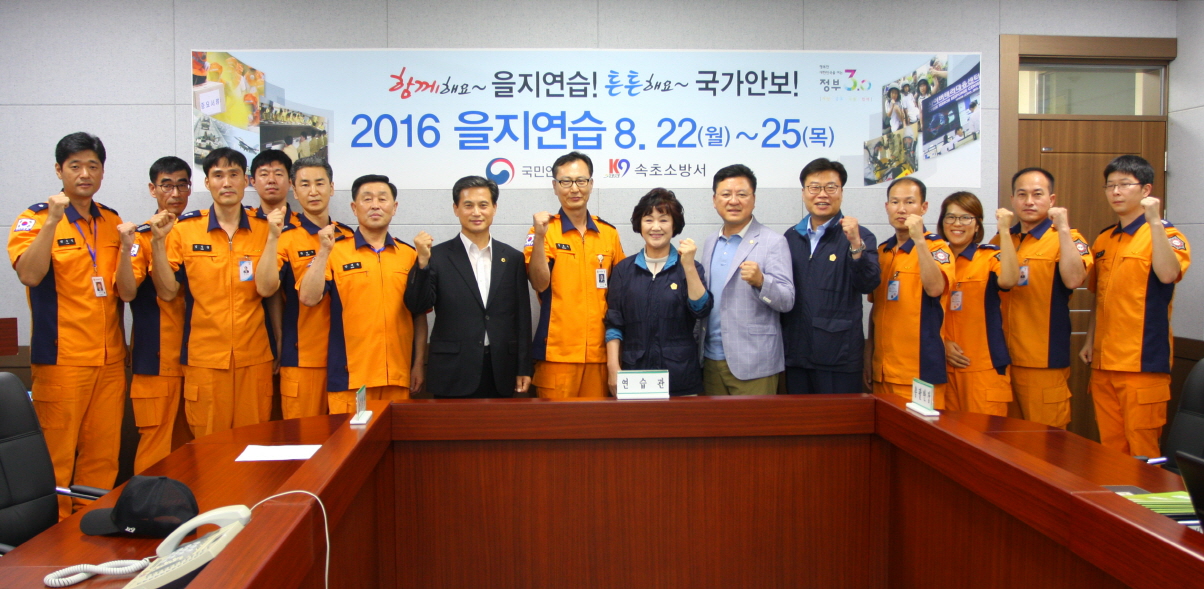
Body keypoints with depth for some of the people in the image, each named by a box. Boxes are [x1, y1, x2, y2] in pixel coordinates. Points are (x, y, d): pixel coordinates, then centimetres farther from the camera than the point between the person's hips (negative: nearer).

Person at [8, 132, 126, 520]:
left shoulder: (113, 222, 12)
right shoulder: (35, 218, -2)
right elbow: (29, 274, -19)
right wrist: (53, 219, -23)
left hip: (109, 358, 5)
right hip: (61, 358, -4)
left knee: (103, 456, 9)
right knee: (56, 456, 1)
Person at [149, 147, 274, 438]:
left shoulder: (264, 229, 3)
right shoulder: (184, 229, 2)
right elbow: (167, 292, -2)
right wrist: (158, 241, -10)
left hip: (255, 357, 1)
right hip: (204, 358, 0)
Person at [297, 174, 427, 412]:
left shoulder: (410, 255, 7)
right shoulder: (335, 251, 2)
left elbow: (419, 314, 10)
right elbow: (308, 298, -9)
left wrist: (419, 363, 7)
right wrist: (324, 251, -17)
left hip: (398, 376, 2)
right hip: (349, 377, -2)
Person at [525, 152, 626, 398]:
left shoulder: (609, 232, 9)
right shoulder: (545, 230, -1)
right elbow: (539, 283, -13)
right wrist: (539, 237, -24)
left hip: (600, 352, 3)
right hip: (558, 352, -3)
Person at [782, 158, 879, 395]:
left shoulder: (858, 237, -2)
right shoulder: (791, 237, 10)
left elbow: (868, 284, -16)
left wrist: (855, 245, -29)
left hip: (839, 357, -4)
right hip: (796, 355, 4)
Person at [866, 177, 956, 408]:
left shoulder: (936, 248, -5)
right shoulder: (882, 252, 12)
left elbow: (935, 288, -25)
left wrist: (919, 239, -25)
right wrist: (868, 355, 14)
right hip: (882, 369, 6)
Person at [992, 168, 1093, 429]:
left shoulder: (1067, 239, -2)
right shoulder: (1001, 240, 11)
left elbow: (1074, 280, -22)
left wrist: (1063, 228, -21)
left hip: (1044, 359, -5)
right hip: (1003, 356, 5)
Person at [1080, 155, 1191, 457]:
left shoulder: (1165, 234, -5)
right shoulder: (1103, 240, 14)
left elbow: (1167, 274, -25)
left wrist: (1154, 220, -25)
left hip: (1143, 362, -6)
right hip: (1104, 362, 6)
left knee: (1142, 449, -1)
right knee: (1111, 449, 12)